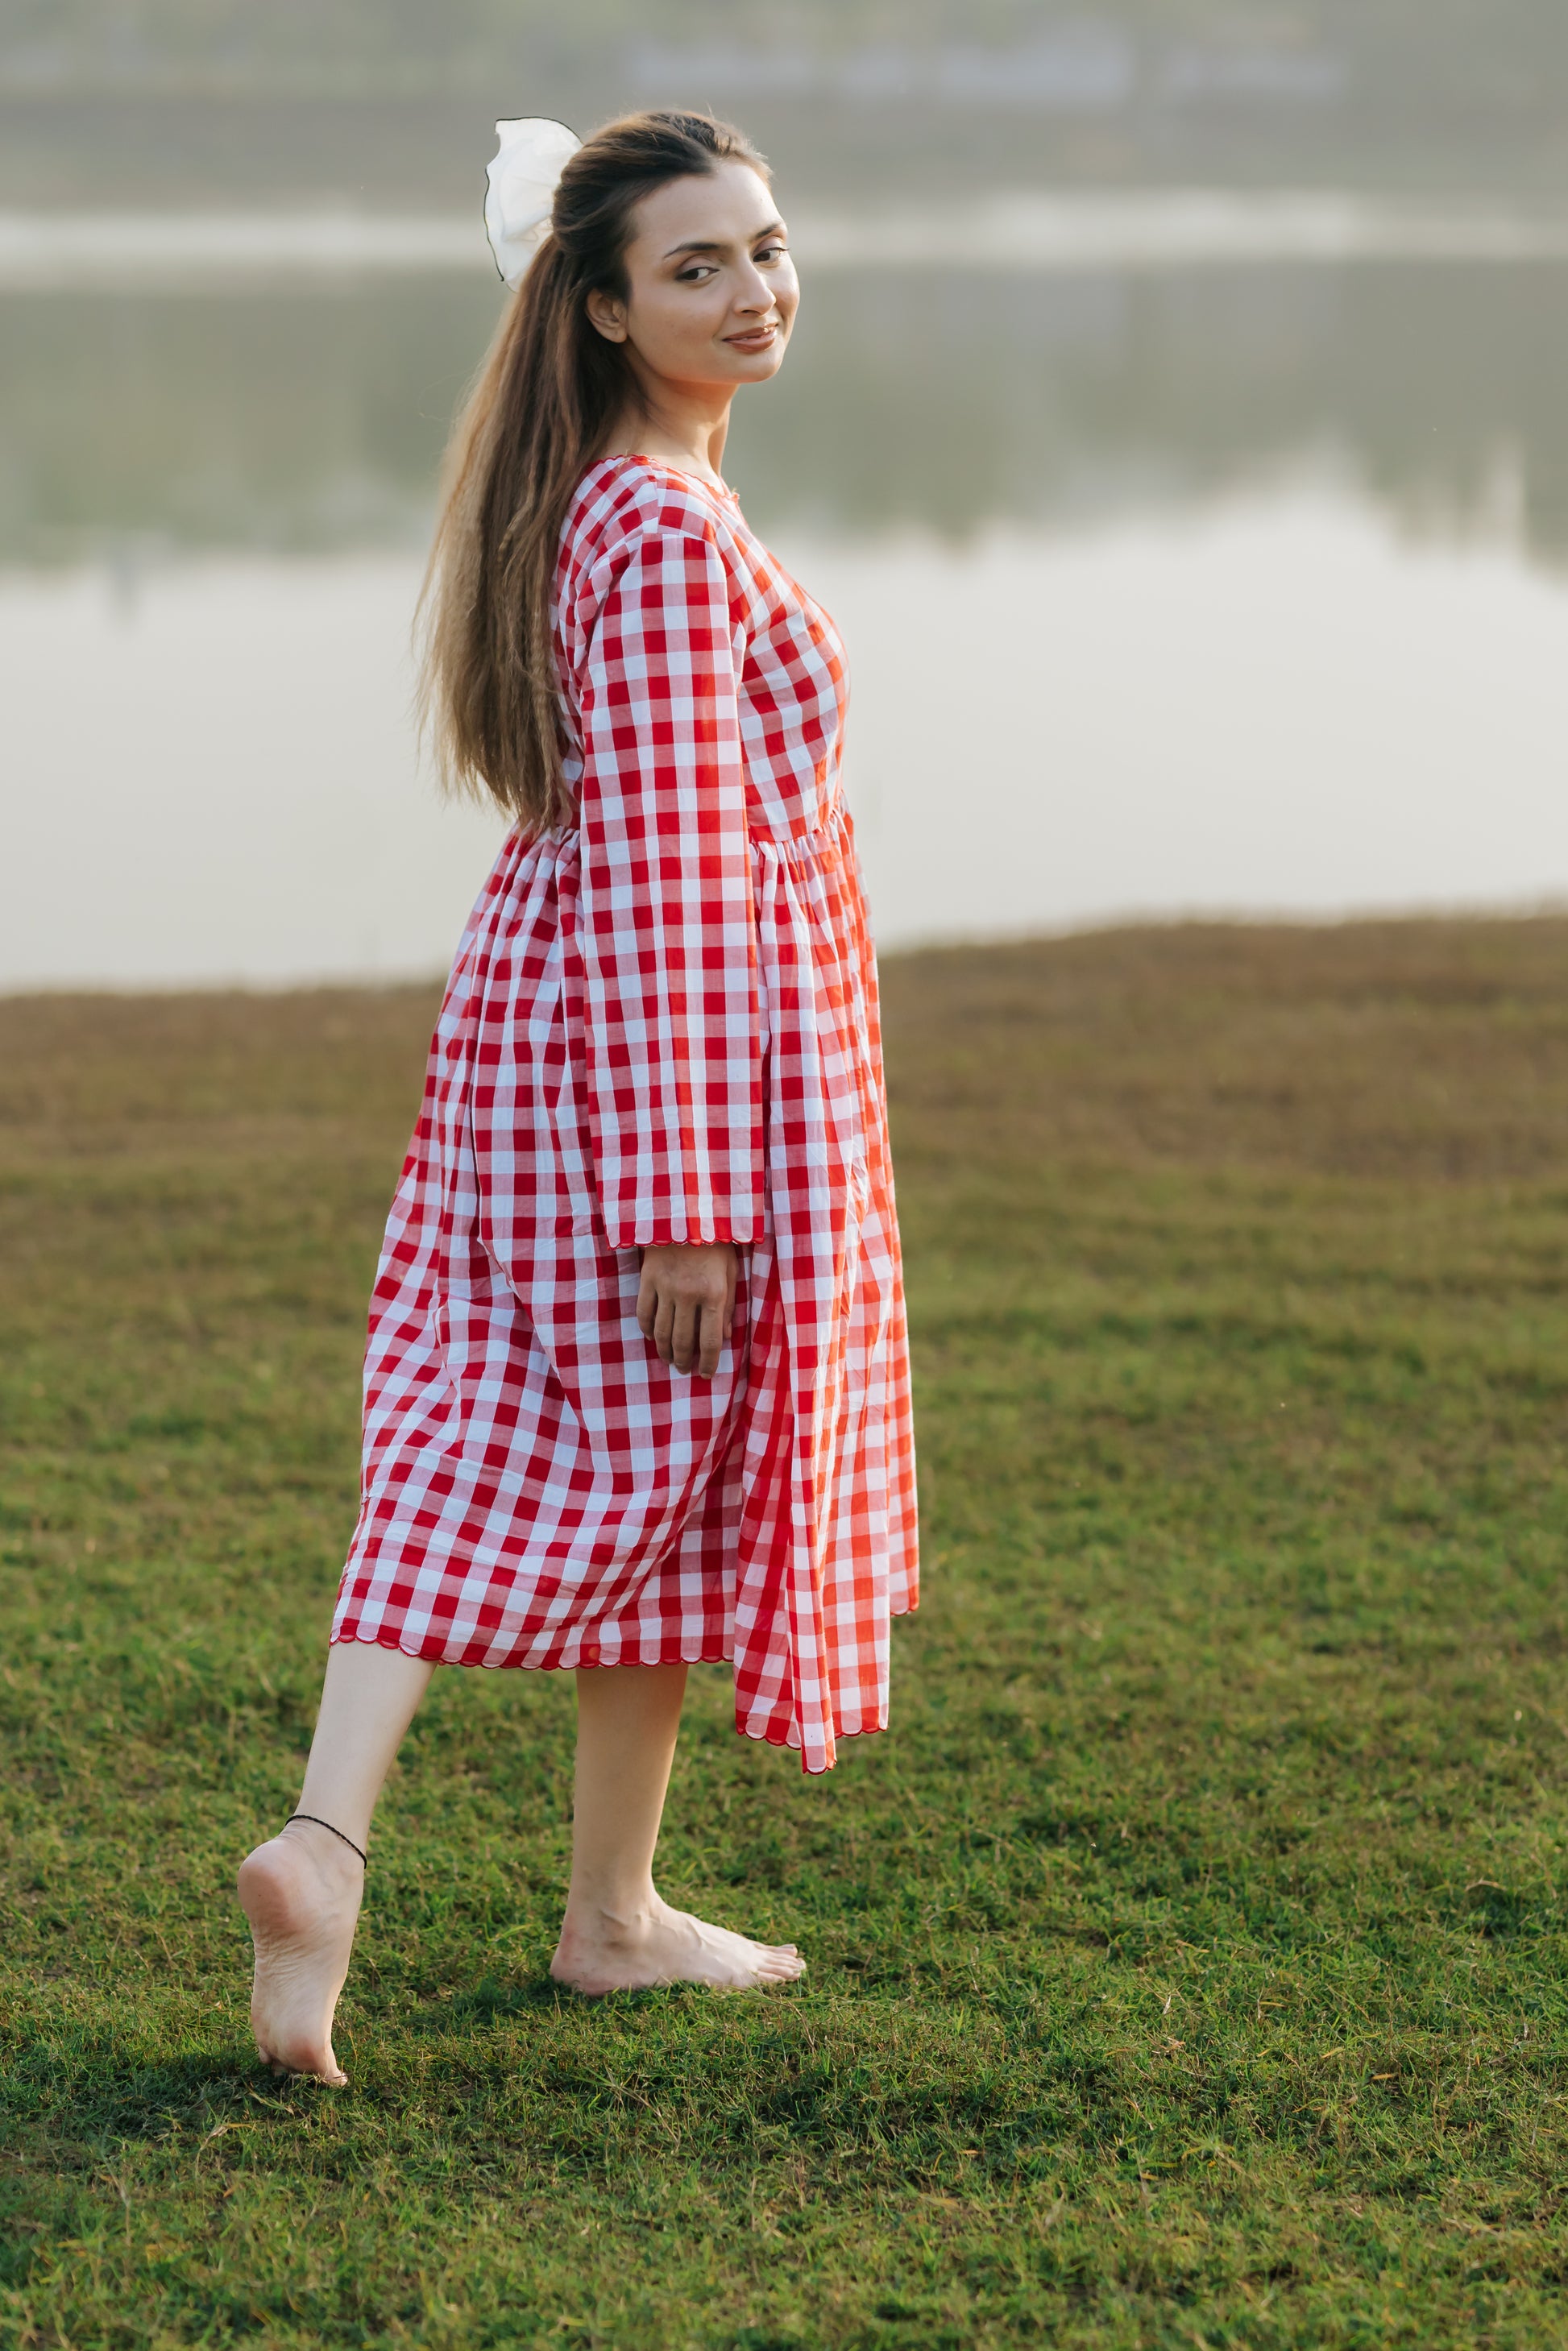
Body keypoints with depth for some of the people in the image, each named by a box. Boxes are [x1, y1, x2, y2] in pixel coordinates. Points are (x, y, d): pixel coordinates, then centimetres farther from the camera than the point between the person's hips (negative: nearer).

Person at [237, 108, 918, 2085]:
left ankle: (326, 1835, -6)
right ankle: (611, 1915, 20)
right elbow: (660, 875, -23)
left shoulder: (578, 502, 10)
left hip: (535, 1013, 9)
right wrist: (683, 1199, -23)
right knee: (670, 1470, 6)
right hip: (698, 1038, -8)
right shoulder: (676, 539, -20)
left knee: (477, 1454, 5)